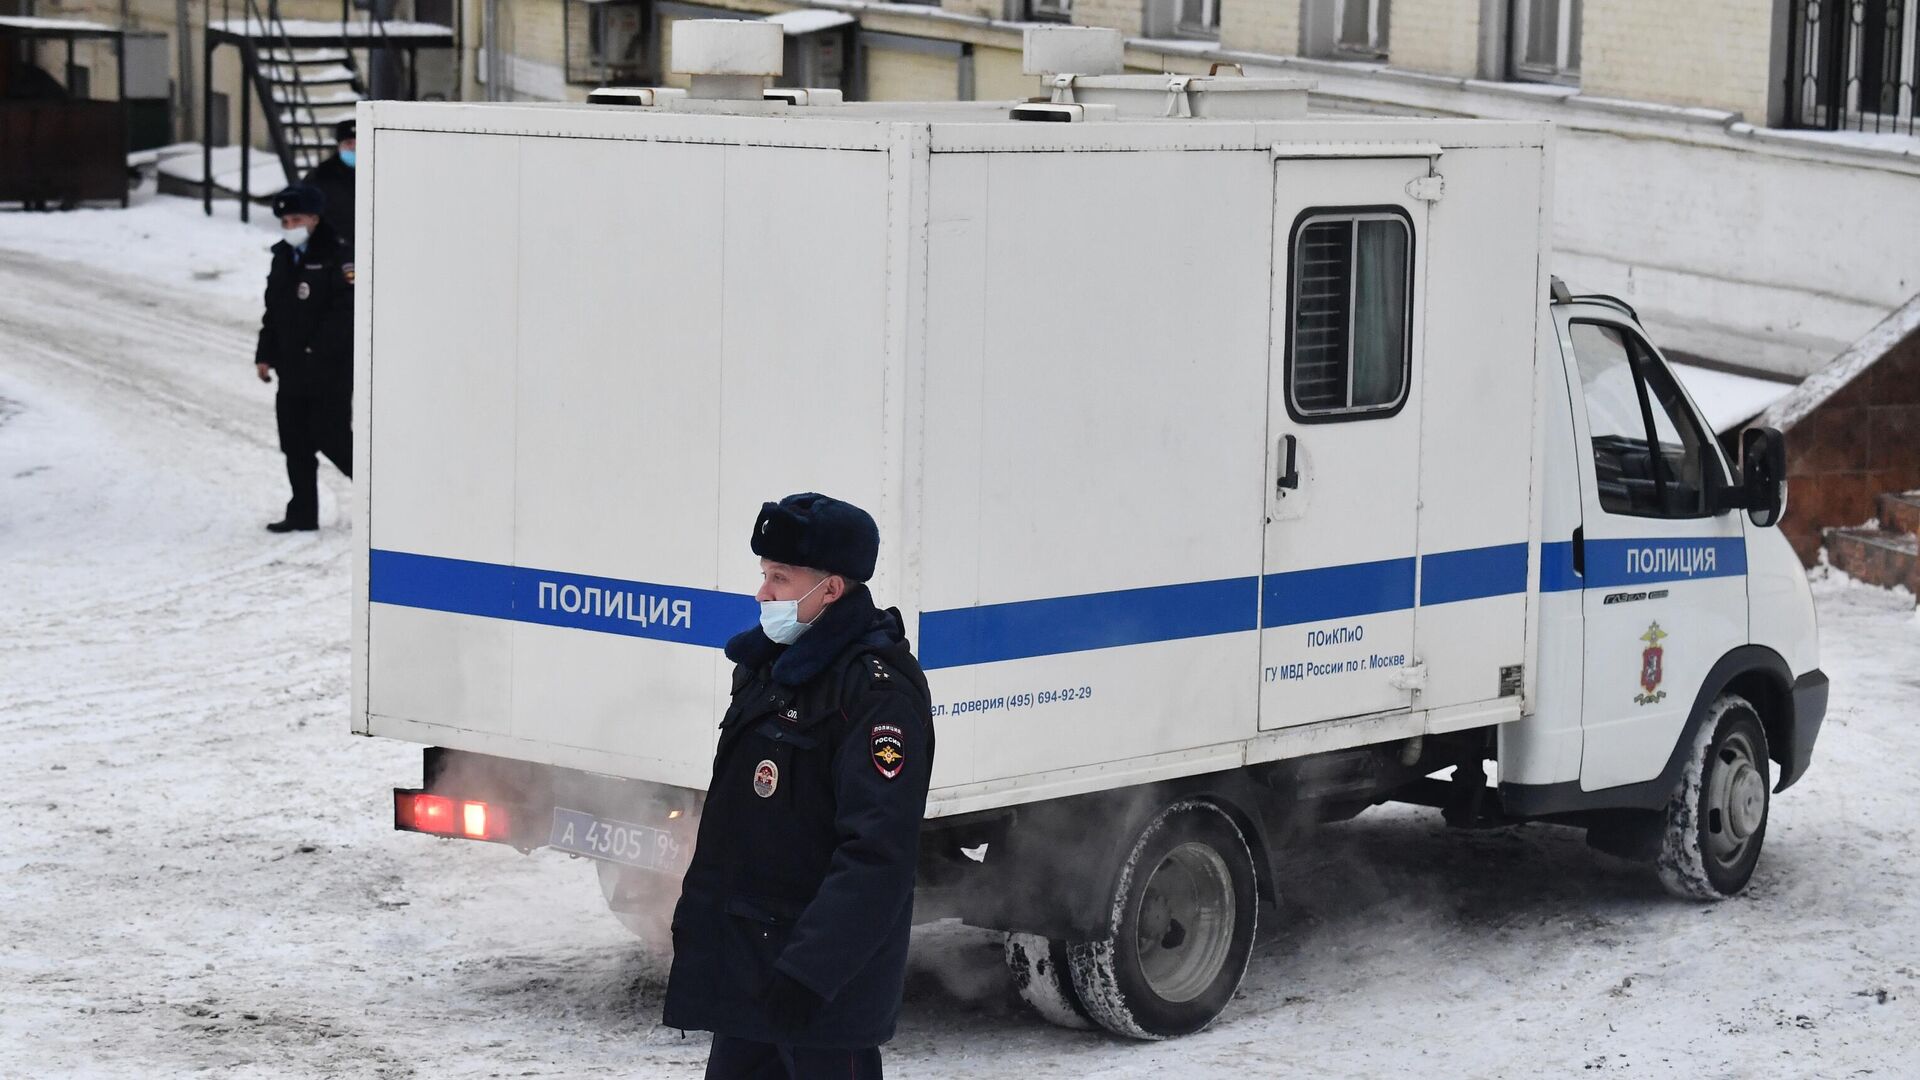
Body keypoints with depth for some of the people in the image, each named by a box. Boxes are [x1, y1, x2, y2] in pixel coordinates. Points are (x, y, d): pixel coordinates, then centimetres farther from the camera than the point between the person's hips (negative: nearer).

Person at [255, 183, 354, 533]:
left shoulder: (338, 255, -10)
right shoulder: (283, 257, 14)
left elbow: (347, 309, -18)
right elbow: (273, 311, 20)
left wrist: (320, 350, -21)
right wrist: (265, 354, 13)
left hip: (331, 370, -7)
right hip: (292, 369, 7)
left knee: (332, 439, -8)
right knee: (295, 444, 7)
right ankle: (303, 514, 13)